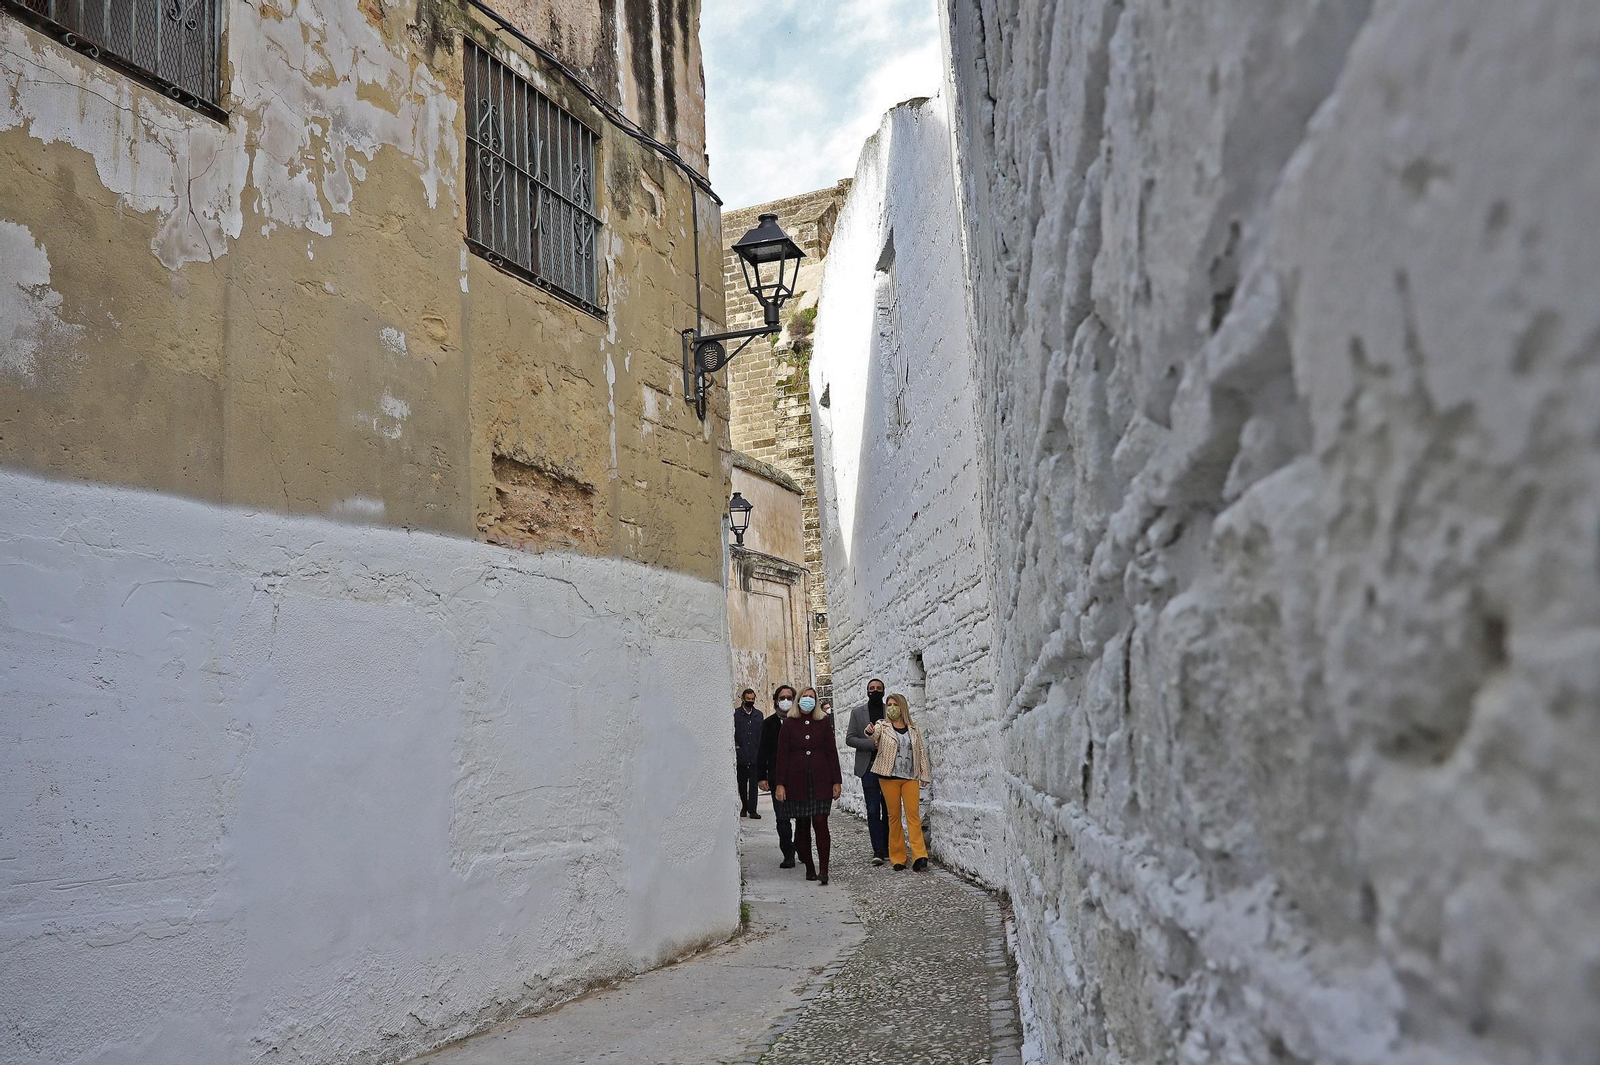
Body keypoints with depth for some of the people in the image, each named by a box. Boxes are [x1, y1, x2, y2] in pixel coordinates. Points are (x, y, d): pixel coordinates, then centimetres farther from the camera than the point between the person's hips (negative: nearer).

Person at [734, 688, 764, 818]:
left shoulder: (758, 714, 12)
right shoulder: (735, 713, 1)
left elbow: (761, 734, 12)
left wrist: (759, 751, 5)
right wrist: (735, 745, -9)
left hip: (754, 755, 1)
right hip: (740, 754, -1)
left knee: (753, 783, -4)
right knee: (742, 783, 9)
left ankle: (752, 809, -2)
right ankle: (744, 807, 23)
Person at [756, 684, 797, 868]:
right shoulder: (769, 724, 7)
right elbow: (763, 752, 7)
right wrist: (761, 777, 0)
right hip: (777, 778, 1)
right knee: (782, 818, 0)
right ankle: (788, 855, 6)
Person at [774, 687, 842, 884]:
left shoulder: (823, 723, 8)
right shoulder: (789, 725, 5)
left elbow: (832, 752, 8)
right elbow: (782, 755, 2)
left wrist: (836, 781, 3)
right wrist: (780, 784, -5)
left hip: (820, 782, 0)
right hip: (796, 782, 0)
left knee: (820, 823, -10)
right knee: (802, 826, 4)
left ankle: (823, 870, -12)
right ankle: (809, 868, 13)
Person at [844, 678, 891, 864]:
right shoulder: (857, 712, 8)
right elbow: (850, 738, 2)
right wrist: (872, 744, -11)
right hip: (869, 767, -1)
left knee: (889, 810, 5)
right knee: (873, 810, -5)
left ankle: (888, 848, 14)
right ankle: (878, 851, -5)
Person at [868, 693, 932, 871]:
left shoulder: (913, 729, 11)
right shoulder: (882, 727, 4)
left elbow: (921, 751, 14)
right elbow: (873, 741, -10)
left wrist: (924, 775, 10)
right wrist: (870, 733, -34)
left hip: (910, 777, 1)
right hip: (889, 776, -1)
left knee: (914, 815, -6)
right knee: (894, 816, 2)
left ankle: (919, 857, -11)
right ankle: (898, 858, 8)